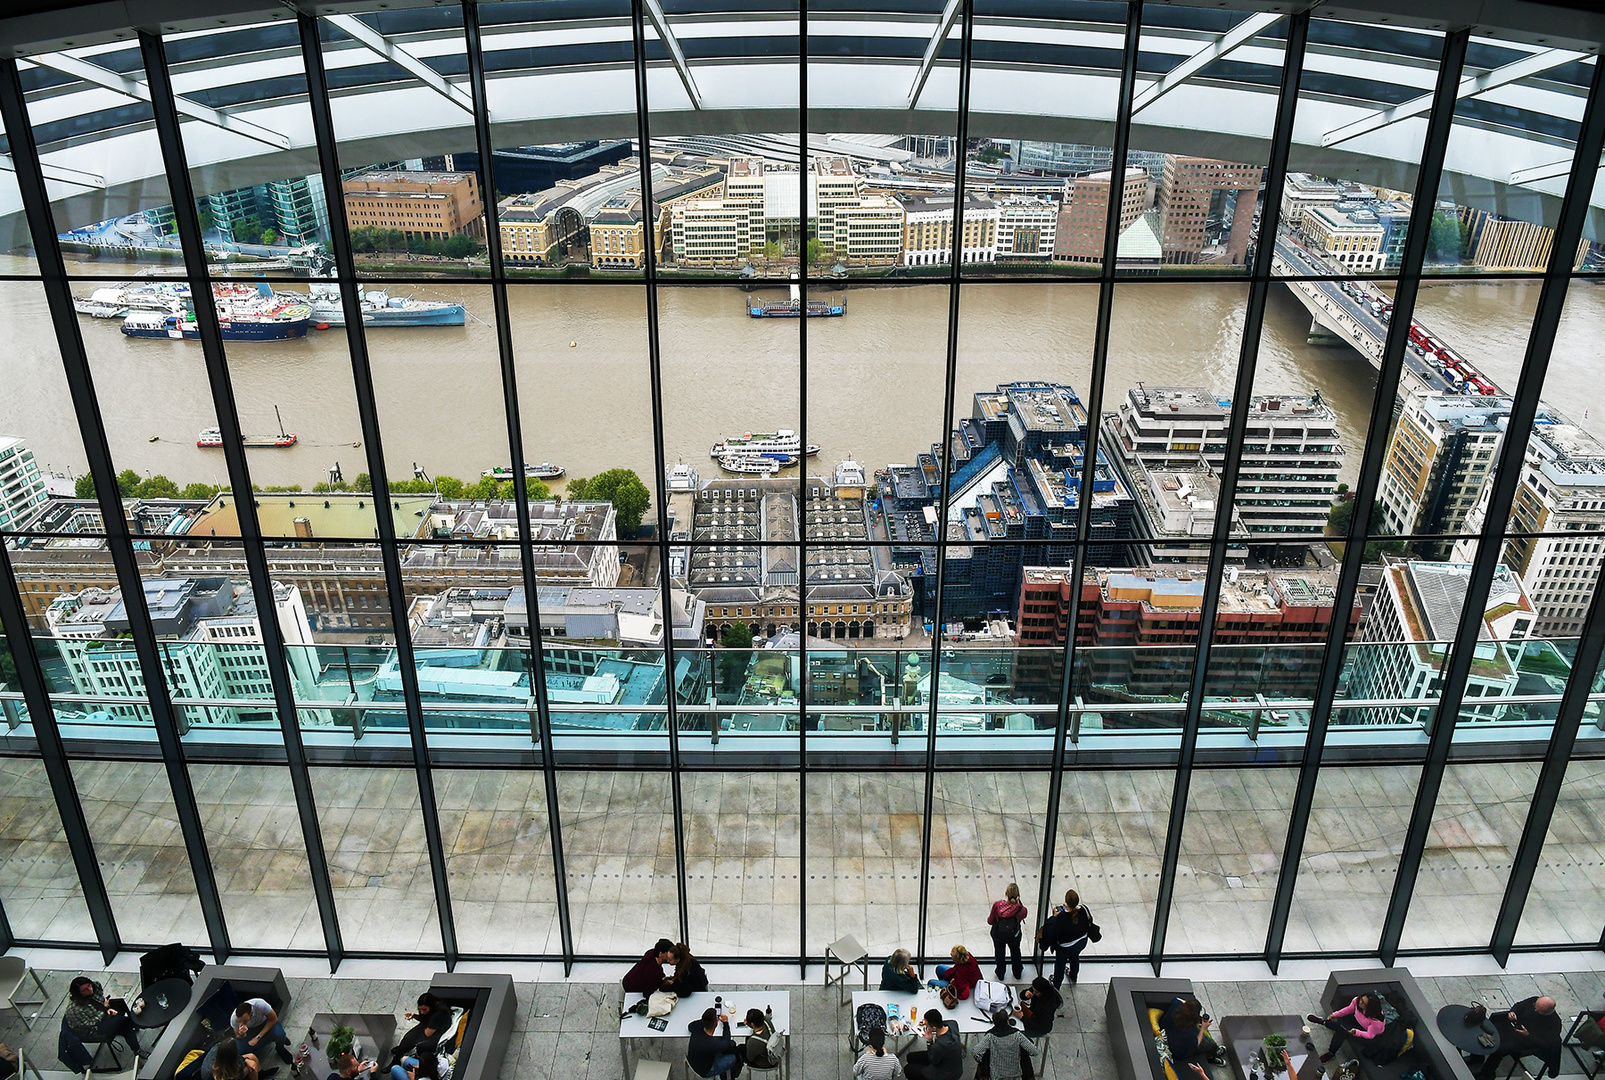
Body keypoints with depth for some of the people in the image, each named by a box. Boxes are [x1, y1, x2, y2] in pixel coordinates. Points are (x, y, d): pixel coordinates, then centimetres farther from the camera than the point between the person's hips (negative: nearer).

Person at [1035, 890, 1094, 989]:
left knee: (1060, 964, 25)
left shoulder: (1061, 917, -40)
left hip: (1065, 947, -4)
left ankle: (1056, 986, 48)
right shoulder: (1084, 910, -28)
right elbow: (1089, 924, -6)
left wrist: (1055, 916, -16)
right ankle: (1073, 978, 62)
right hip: (1081, 942, 4)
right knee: (1075, 958, 35)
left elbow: (1055, 932, -26)